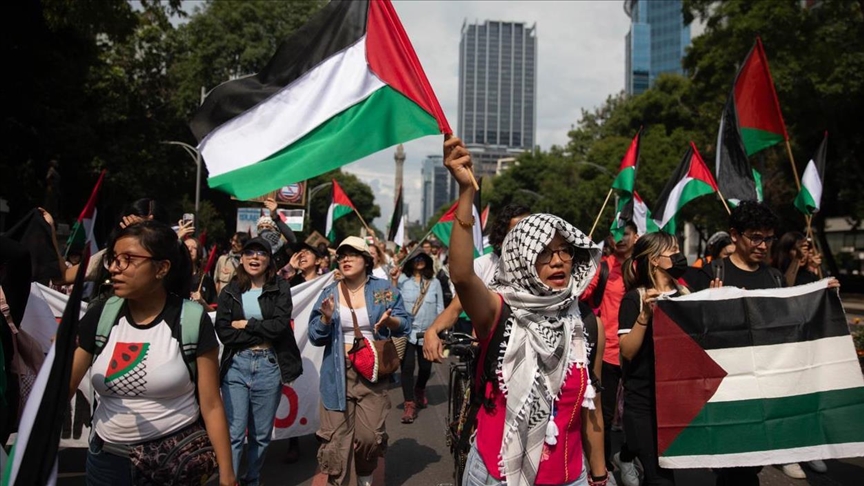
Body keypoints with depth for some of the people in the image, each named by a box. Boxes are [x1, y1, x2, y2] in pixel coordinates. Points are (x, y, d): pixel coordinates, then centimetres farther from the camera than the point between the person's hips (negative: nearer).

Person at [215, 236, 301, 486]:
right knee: (234, 433, -2)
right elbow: (223, 331, -7)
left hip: (269, 366, 0)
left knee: (262, 434, 11)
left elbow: (280, 325, -11)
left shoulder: (280, 288, 2)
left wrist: (246, 325, -7)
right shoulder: (229, 291, 5)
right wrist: (262, 334, -11)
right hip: (236, 365, 0)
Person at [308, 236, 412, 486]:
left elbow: (405, 323, 1)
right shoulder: (329, 293, 3)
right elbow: (315, 336, 2)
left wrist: (390, 321, -20)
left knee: (371, 433, 4)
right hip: (339, 373, 1)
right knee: (337, 435, 1)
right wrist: (326, 318, -17)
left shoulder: (383, 289, 0)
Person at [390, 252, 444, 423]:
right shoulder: (402, 279, -1)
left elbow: (440, 308, 7)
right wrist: (394, 281, -17)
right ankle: (409, 404, -1)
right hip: (407, 332, -2)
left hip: (428, 333, 3)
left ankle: (420, 391, 43)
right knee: (407, 367, -10)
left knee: (425, 367, 13)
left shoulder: (434, 282, 6)